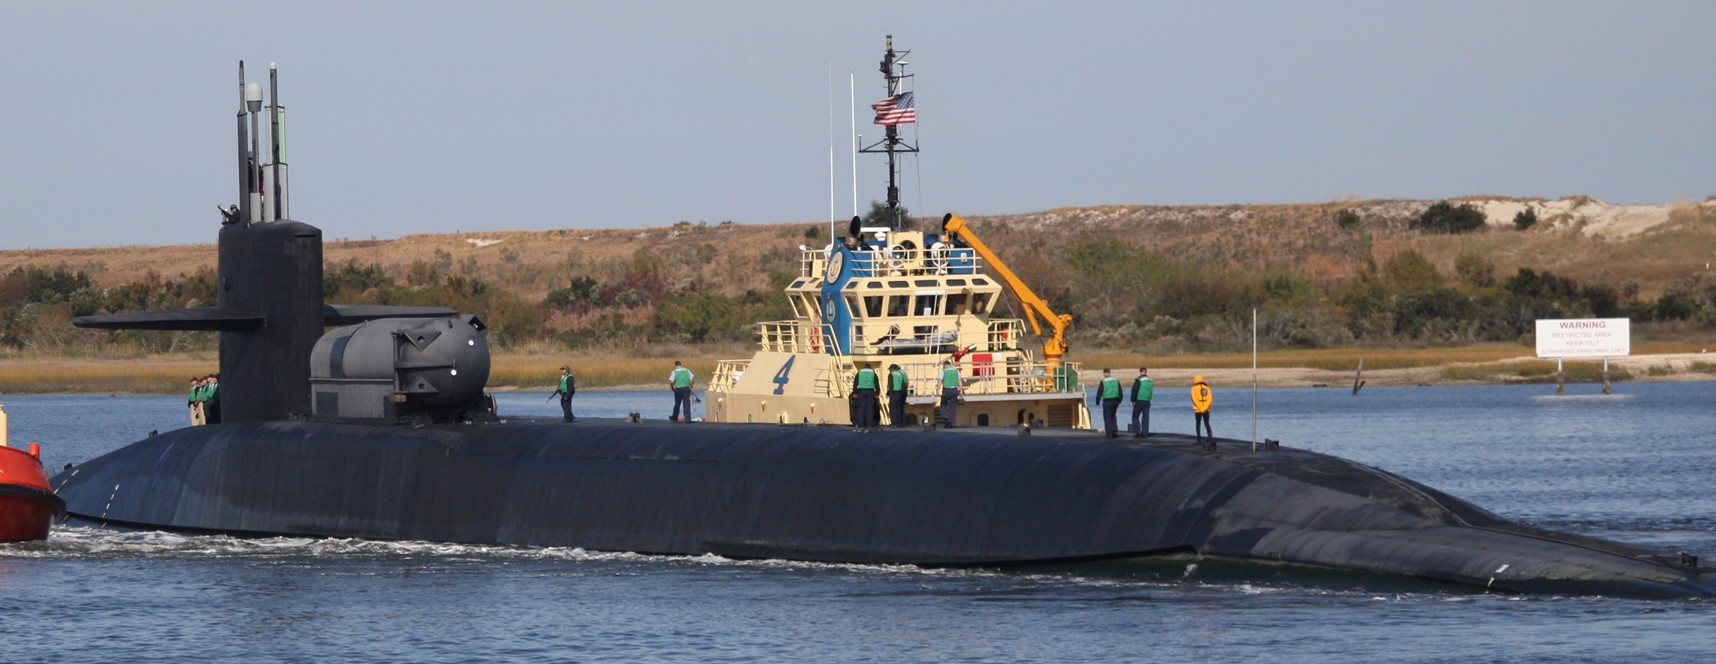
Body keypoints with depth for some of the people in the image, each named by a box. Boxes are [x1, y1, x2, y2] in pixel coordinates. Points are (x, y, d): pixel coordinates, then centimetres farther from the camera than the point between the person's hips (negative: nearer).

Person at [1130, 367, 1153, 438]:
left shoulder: (1138, 381, -10)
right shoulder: (1150, 381, 8)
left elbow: (1134, 392, -10)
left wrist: (1132, 401, -1)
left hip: (1139, 401, -5)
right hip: (1147, 402, 5)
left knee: (1135, 416, 5)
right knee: (1145, 417, 7)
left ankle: (1137, 431, -7)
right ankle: (1144, 432, 4)